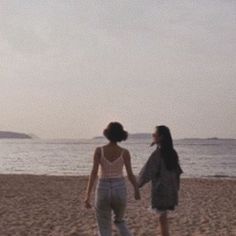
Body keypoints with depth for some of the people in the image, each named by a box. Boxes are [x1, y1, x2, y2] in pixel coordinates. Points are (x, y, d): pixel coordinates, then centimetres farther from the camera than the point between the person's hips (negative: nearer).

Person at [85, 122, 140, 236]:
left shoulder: (99, 150, -7)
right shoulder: (125, 152, -6)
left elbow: (94, 173, -13)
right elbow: (130, 175, -3)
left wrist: (88, 196, -11)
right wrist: (137, 190, 15)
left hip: (103, 191, -1)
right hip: (119, 190, 1)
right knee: (119, 221, 30)